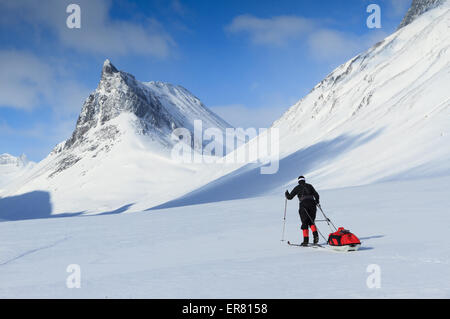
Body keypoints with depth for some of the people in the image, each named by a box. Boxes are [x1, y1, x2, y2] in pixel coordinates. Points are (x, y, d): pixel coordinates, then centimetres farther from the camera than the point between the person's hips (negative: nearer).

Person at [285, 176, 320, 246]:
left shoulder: (297, 188, 13)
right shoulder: (309, 186, 18)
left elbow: (290, 197, 15)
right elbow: (316, 195, 10)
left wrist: (286, 194, 36)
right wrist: (317, 201, 28)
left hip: (304, 205, -2)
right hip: (312, 204, 2)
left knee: (305, 223, 3)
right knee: (311, 222, 15)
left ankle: (306, 240, -6)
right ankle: (315, 235, -10)